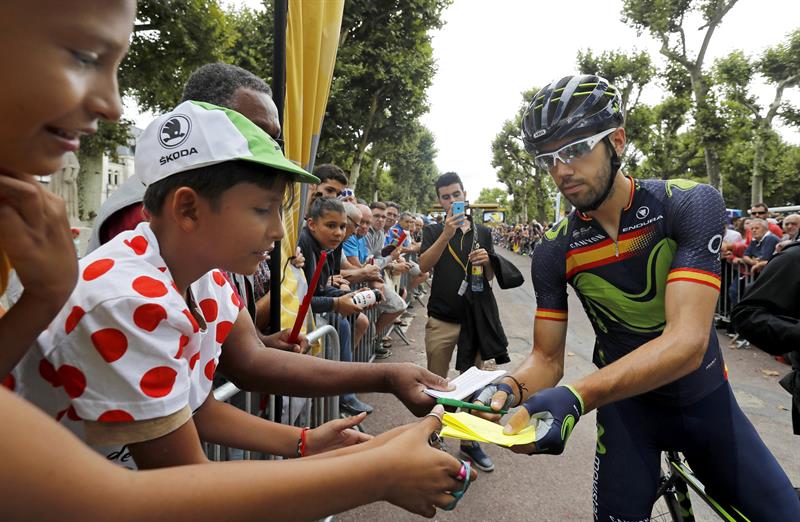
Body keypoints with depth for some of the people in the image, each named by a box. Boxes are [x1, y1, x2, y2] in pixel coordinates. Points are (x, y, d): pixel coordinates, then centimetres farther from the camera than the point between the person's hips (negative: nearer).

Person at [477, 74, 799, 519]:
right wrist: (511, 389, -34)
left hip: (705, 400, 0)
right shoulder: (554, 250, -14)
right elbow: (547, 359, -10)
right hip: (626, 404, 1)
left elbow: (687, 341, -33)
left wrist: (577, 397, -47)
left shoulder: (693, 204, -22)